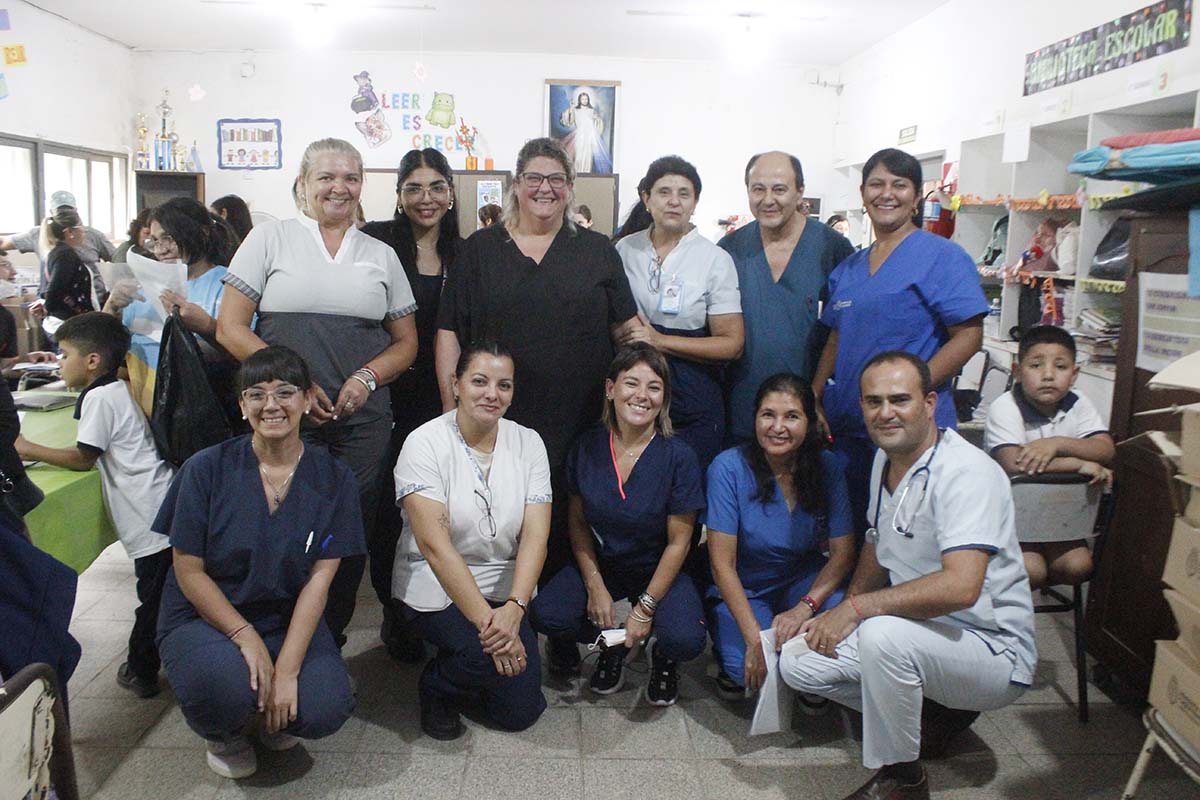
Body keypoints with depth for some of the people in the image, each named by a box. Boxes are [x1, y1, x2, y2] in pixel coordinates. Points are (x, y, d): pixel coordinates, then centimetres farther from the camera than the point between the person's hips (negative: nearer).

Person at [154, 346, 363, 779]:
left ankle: (271, 714, 14)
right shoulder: (207, 468, -9)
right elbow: (189, 572, -7)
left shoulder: (333, 479, -5)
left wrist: (287, 667, -19)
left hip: (290, 621, 2)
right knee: (224, 684, -33)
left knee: (326, 709, -24)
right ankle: (224, 733, 6)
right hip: (204, 617, -1)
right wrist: (246, 638, -18)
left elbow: (319, 578, -9)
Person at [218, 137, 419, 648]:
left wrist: (367, 377, -5)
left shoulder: (381, 255, 14)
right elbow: (230, 328, 1)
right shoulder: (270, 239, 7)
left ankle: (330, 641, 22)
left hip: (362, 417, 2)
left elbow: (406, 342, 15)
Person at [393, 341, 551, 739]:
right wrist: (485, 620, -29)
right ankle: (437, 687, 5)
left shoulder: (528, 442, -3)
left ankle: (468, 667, 28)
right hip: (437, 587, -4)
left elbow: (535, 536, -11)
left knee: (521, 712, -3)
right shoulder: (425, 443, -14)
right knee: (487, 656, -30)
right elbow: (434, 544, -22)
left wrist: (514, 607, -27)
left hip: (507, 588, 4)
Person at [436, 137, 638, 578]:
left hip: (578, 425, 1)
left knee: (569, 536, 4)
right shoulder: (481, 248, 9)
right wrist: (453, 409, -1)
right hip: (498, 423, 0)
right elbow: (449, 333, 6)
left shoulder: (597, 251, 10)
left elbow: (629, 328, 8)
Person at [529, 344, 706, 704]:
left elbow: (678, 542, -12)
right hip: (601, 564, 3)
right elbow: (578, 522, 2)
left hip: (660, 570, -2)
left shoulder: (678, 456, -16)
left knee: (685, 639, -30)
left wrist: (645, 608, -15)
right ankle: (616, 644, 8)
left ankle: (662, 656, 11)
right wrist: (595, 587, -9)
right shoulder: (587, 447, -7)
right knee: (545, 614, -23)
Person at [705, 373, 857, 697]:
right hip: (741, 590, -3)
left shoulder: (826, 467, -9)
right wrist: (755, 638, -26)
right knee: (753, 668, -28)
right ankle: (733, 667, 10)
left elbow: (843, 552, -10)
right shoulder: (728, 468, -19)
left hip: (804, 580, 3)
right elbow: (722, 564, -18)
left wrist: (804, 607, -28)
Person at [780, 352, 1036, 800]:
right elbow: (878, 543, 17)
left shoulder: (967, 472, -24)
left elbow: (960, 586, -35)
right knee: (797, 664, -2)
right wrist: (842, 612, 4)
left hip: (994, 650, -8)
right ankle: (932, 713, 13)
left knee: (883, 636, -36)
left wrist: (857, 608, -28)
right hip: (918, 631, 8)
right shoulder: (885, 459, 3)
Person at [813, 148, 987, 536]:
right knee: (851, 528, 15)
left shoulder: (942, 257, -6)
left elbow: (968, 336, -13)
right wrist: (815, 401, 7)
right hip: (846, 427, 7)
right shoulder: (848, 268, 15)